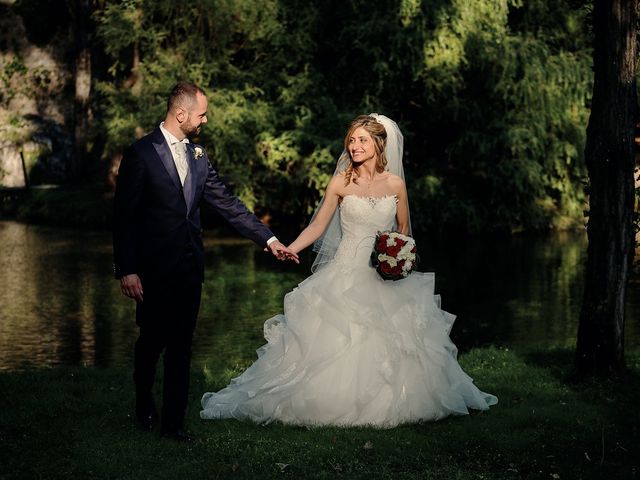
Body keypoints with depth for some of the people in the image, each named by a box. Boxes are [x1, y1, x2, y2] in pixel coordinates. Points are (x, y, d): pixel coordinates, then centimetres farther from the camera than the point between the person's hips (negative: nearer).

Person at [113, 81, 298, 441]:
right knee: (152, 340, 7)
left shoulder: (197, 155, 9)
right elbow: (124, 217, -10)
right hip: (154, 268, -5)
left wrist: (270, 239, 7)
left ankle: (174, 421, 12)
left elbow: (227, 203, 11)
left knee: (181, 345, 5)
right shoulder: (140, 154, -9)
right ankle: (144, 398, 35)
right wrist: (126, 270, -14)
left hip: (190, 266, 5)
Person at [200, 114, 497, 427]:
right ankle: (337, 401, 7)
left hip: (386, 276, 1)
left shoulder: (395, 184, 1)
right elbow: (317, 226, -1)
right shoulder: (340, 183, -1)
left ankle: (386, 403, 16)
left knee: (388, 343, 1)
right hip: (347, 271, -1)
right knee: (335, 340, -5)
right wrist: (287, 250, -14)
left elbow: (403, 230, 12)